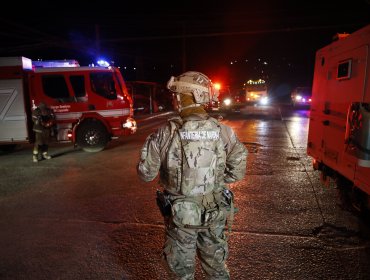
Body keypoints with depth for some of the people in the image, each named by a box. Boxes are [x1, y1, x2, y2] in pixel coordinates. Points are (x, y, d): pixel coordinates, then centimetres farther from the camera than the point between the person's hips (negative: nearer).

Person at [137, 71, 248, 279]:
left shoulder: (165, 134, -19)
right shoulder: (224, 132, -13)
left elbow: (146, 174, -10)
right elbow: (237, 171, -6)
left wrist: (152, 143, 7)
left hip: (180, 214, -2)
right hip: (216, 213, 2)